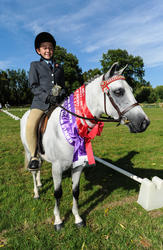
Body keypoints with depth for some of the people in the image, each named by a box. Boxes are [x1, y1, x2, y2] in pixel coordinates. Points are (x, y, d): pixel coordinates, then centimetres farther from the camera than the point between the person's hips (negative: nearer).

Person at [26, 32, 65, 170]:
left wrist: (62, 93, -4)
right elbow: (34, 86, 1)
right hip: (40, 101, -3)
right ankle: (34, 156, -9)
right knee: (30, 125, -27)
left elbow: (63, 86, 21)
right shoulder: (35, 65, 12)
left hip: (58, 101, 4)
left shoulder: (59, 67, 22)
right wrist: (47, 96, -16)